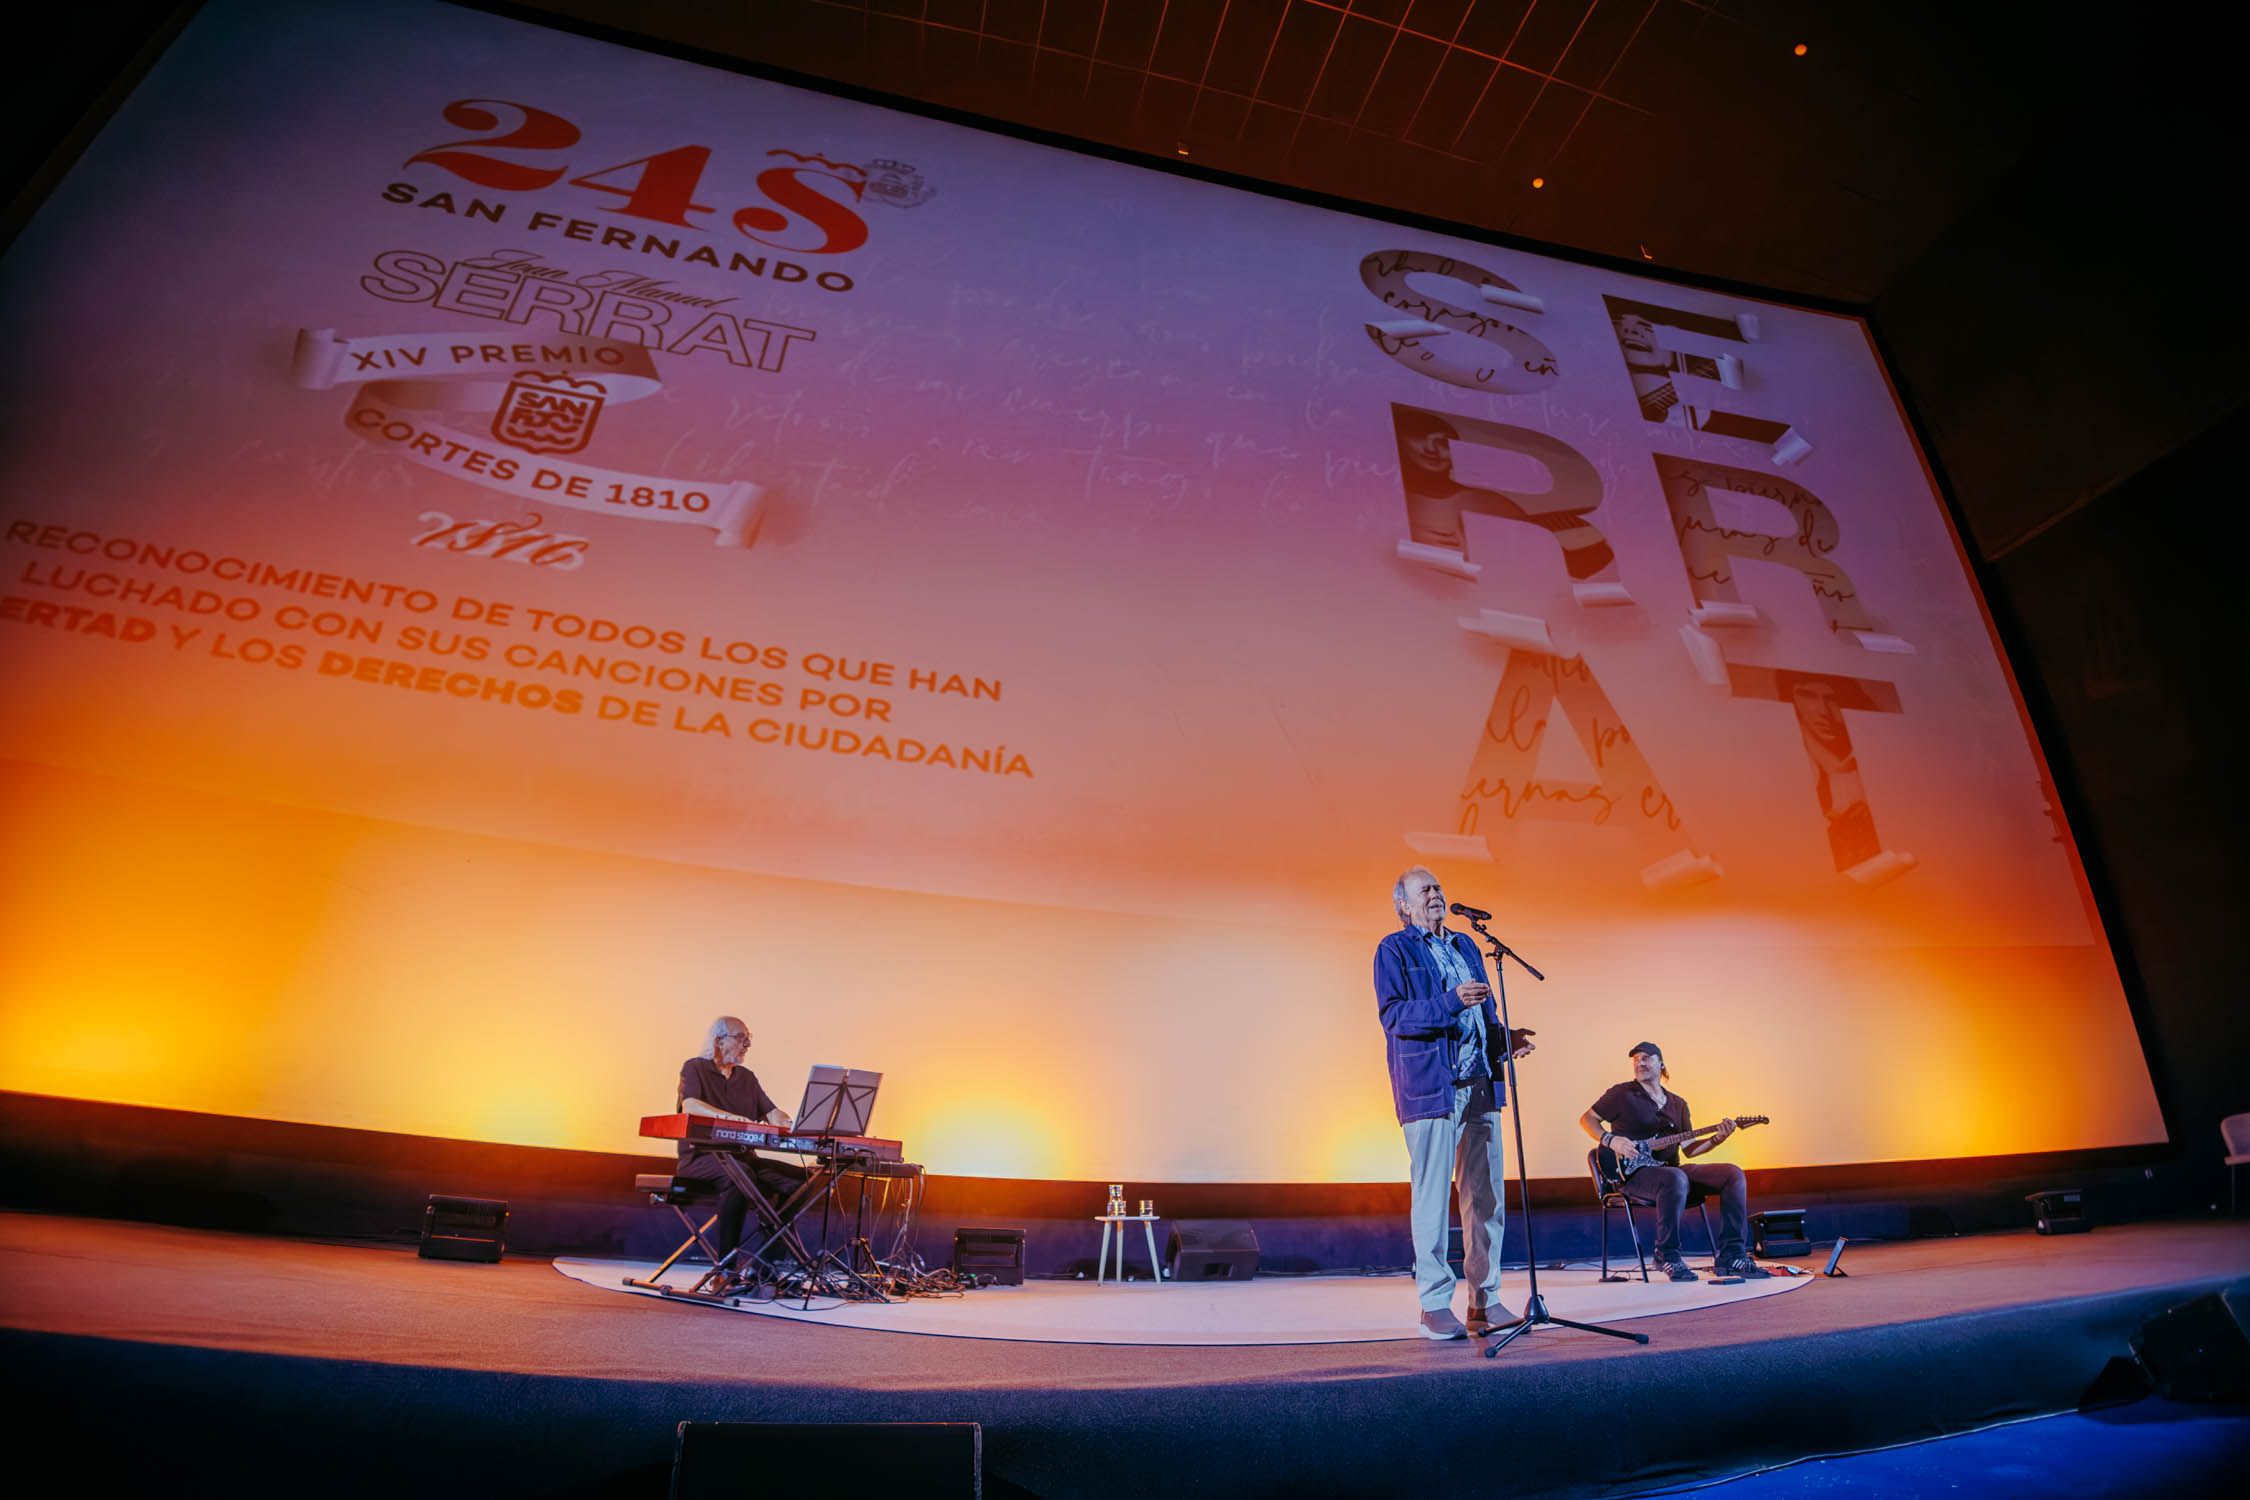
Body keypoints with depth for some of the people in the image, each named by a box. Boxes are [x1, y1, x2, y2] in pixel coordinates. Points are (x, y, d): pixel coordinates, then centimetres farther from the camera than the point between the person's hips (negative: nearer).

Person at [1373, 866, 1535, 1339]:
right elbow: (1392, 1013, -12)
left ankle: (1485, 1299, 19)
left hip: (1481, 1086, 6)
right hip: (1429, 1087, -6)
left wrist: (1505, 1038, 3)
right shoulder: (1394, 950, 0)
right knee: (1431, 1196, -2)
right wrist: (1452, 1001, -22)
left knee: (1487, 1195, 8)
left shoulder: (1466, 946, 20)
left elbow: (1483, 1013, 23)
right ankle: (1435, 1306, 7)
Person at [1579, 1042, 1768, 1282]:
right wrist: (1610, 1140, -14)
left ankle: (1731, 1256, -11)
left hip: (1670, 1169, 6)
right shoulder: (1622, 1094, 2)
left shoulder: (1677, 1104, 19)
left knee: (1733, 1174, -10)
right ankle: (1668, 1255, -21)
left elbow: (1689, 1149, 16)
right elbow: (1587, 1119, 3)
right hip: (1634, 1173, -6)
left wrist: (1717, 1138, -1)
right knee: (1676, 1179, -39)